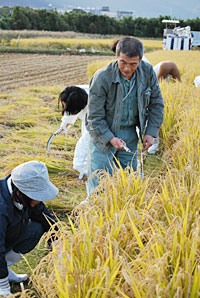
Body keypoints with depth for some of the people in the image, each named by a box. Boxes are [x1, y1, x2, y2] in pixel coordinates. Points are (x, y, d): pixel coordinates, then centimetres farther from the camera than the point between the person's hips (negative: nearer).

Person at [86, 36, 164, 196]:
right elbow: (95, 117, -16)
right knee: (101, 183, -3)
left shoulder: (147, 72, -10)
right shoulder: (102, 78, -22)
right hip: (103, 133, -3)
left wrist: (151, 132, -3)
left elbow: (156, 103, 5)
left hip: (129, 134, 4)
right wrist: (110, 138, -26)